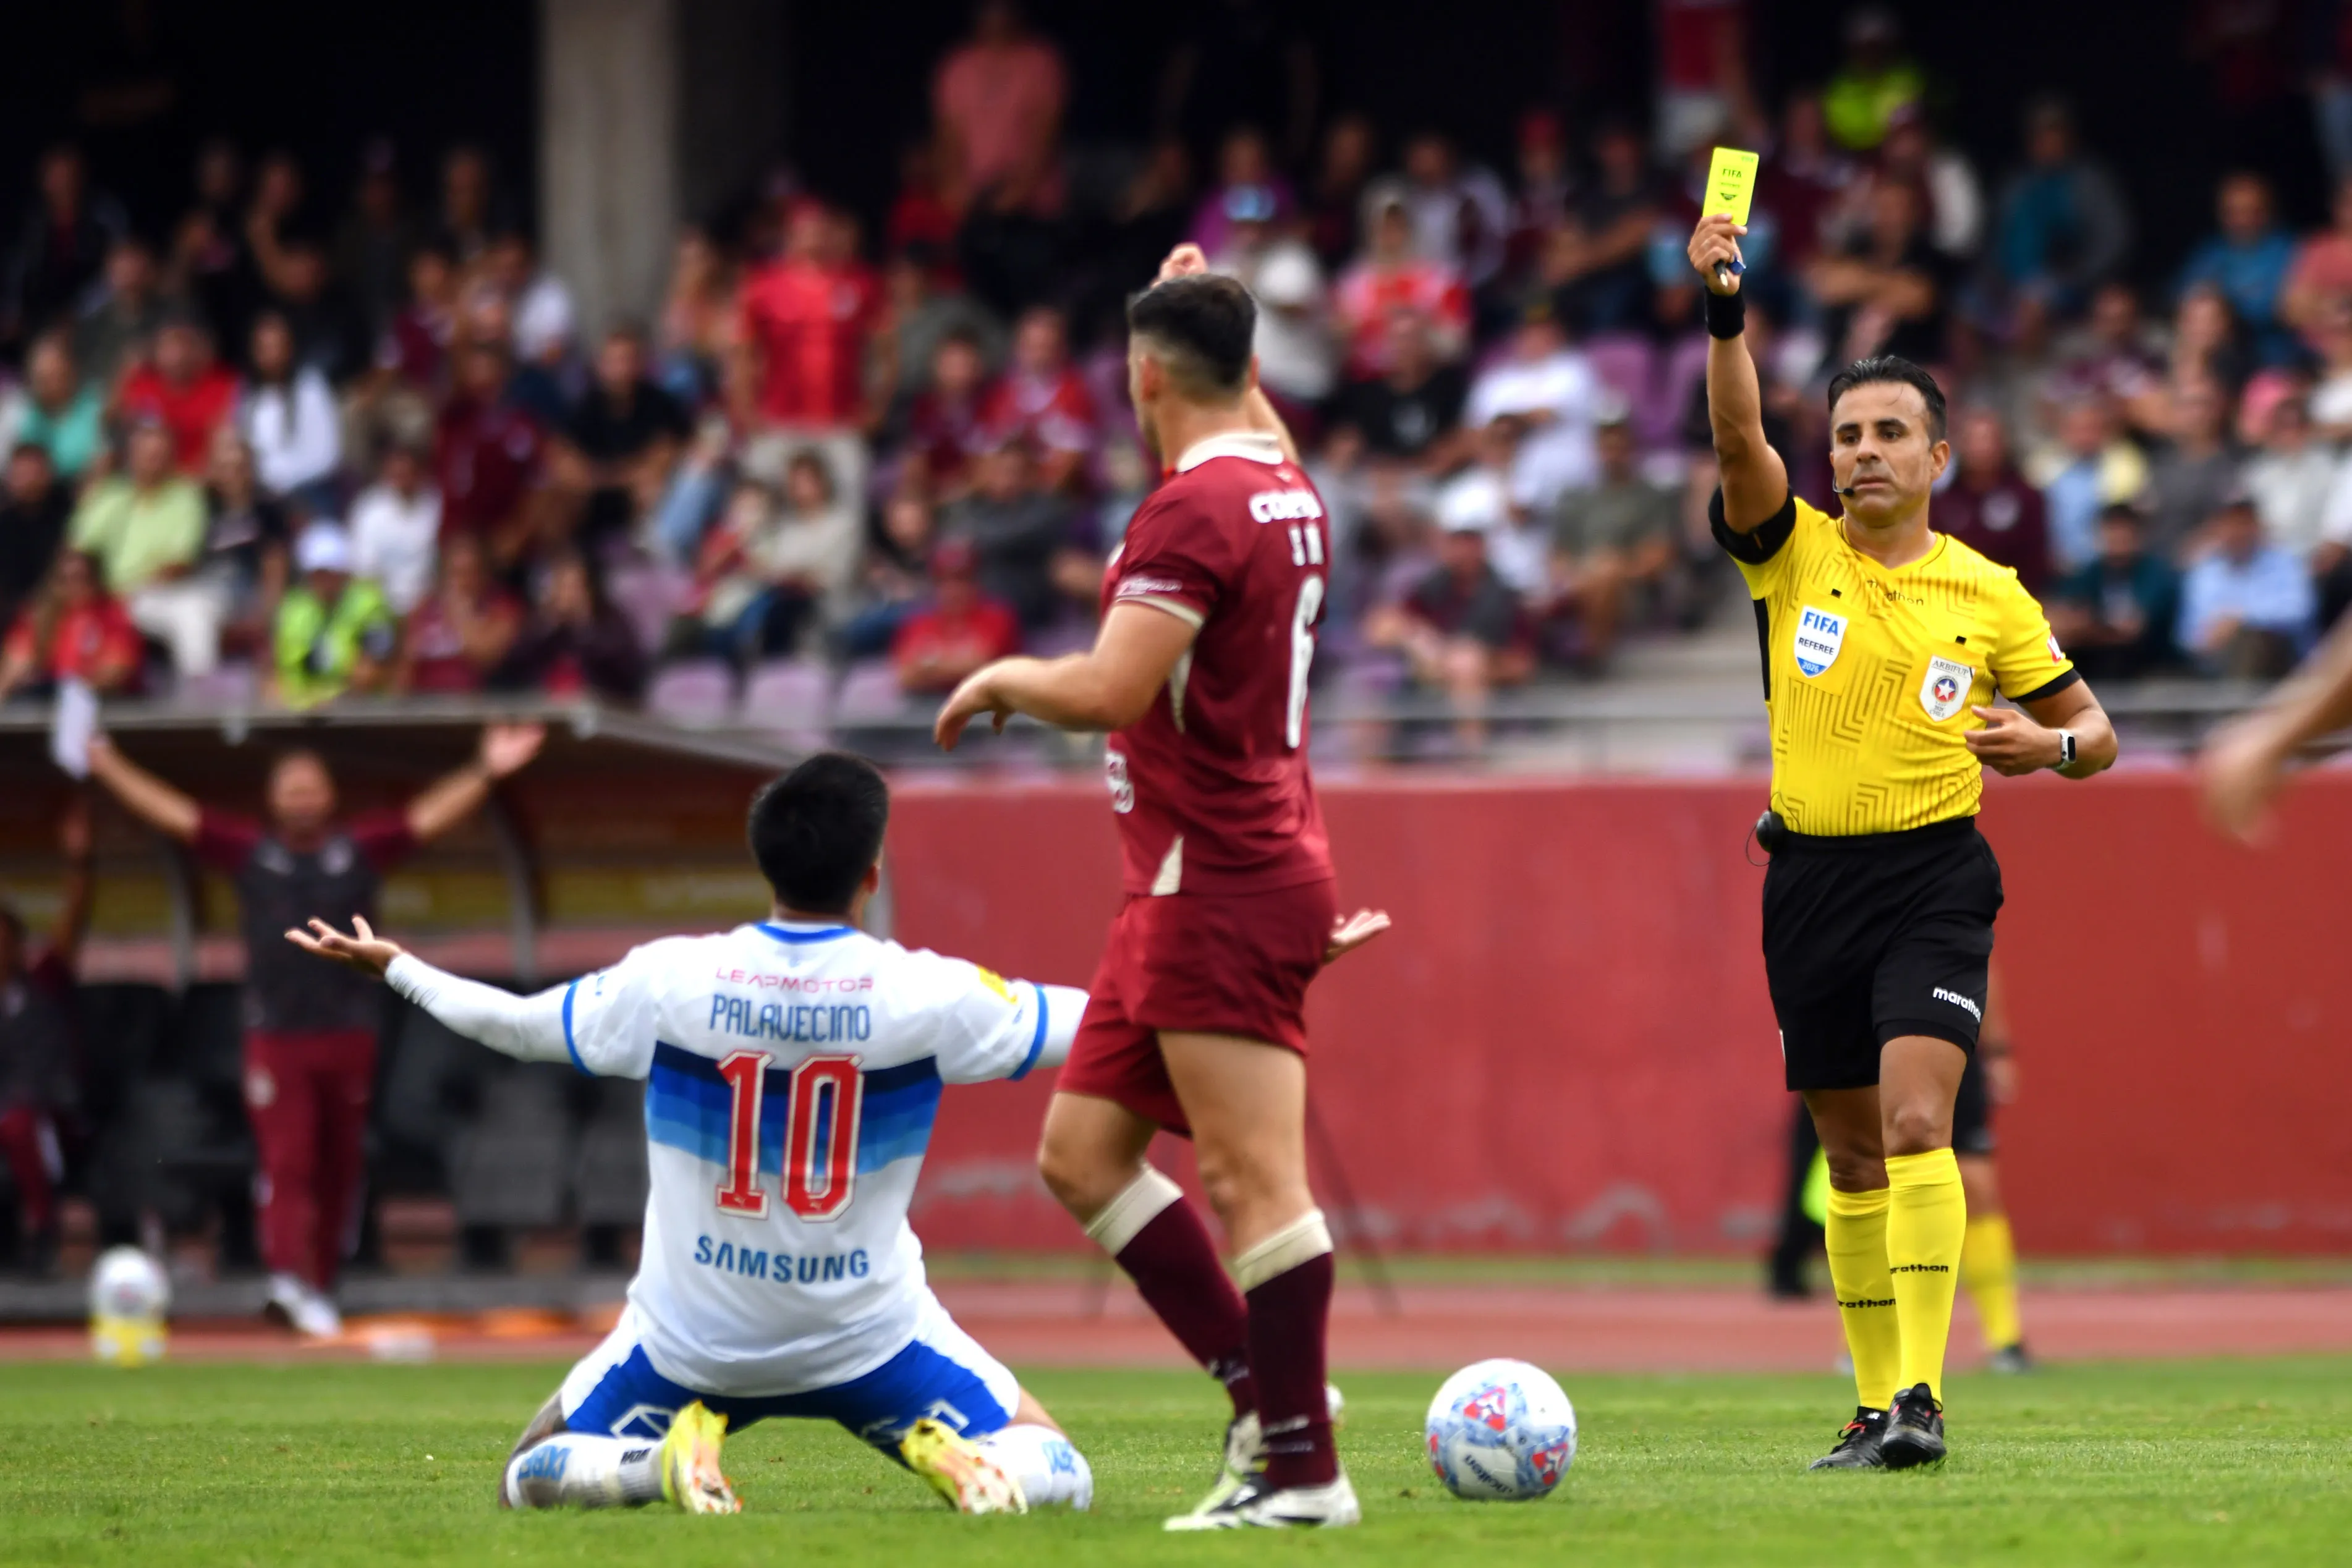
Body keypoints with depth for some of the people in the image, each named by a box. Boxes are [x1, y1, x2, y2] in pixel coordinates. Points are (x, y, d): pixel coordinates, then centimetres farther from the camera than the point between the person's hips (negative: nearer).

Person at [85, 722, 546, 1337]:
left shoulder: (361, 848, 7)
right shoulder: (248, 850, 6)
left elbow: (432, 815, 2)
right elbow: (168, 811, 7)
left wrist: (487, 773, -9)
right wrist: (108, 768, 4)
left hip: (348, 1034, 2)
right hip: (275, 1035, -2)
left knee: (338, 1170, 5)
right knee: (287, 1164, -12)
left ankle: (319, 1283, 15)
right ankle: (291, 1280, -25)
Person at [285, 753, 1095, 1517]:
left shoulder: (669, 981, -11)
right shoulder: (926, 994, -16)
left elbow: (517, 1026, 5)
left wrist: (395, 968, 21)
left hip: (690, 1340, 1)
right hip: (869, 1334, -1)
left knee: (531, 1479, 19)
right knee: (1055, 1474, 10)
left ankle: (665, 1462, -11)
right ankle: (951, 1454, -23)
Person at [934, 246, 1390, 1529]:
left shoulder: (1194, 509, -16)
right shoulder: (1286, 492, 13)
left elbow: (1108, 690, -23)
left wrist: (1001, 679, -5)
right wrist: (1205, 307, 45)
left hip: (1224, 892, -10)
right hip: (1189, 888, 10)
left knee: (1251, 1177, -10)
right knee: (1082, 1153, 12)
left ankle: (1302, 1468, -10)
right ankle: (1261, 1389, 12)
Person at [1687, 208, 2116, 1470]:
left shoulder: (1986, 594, 3)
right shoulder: (1792, 552, 3)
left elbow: (2093, 729, 12)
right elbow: (1739, 437, -17)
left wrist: (2049, 745, -12)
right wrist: (1726, 312, -32)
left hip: (1934, 871, -2)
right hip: (1810, 878, 2)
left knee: (1916, 1124, -19)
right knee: (1852, 1156, 8)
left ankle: (1920, 1396, -24)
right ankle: (1876, 1400, 18)